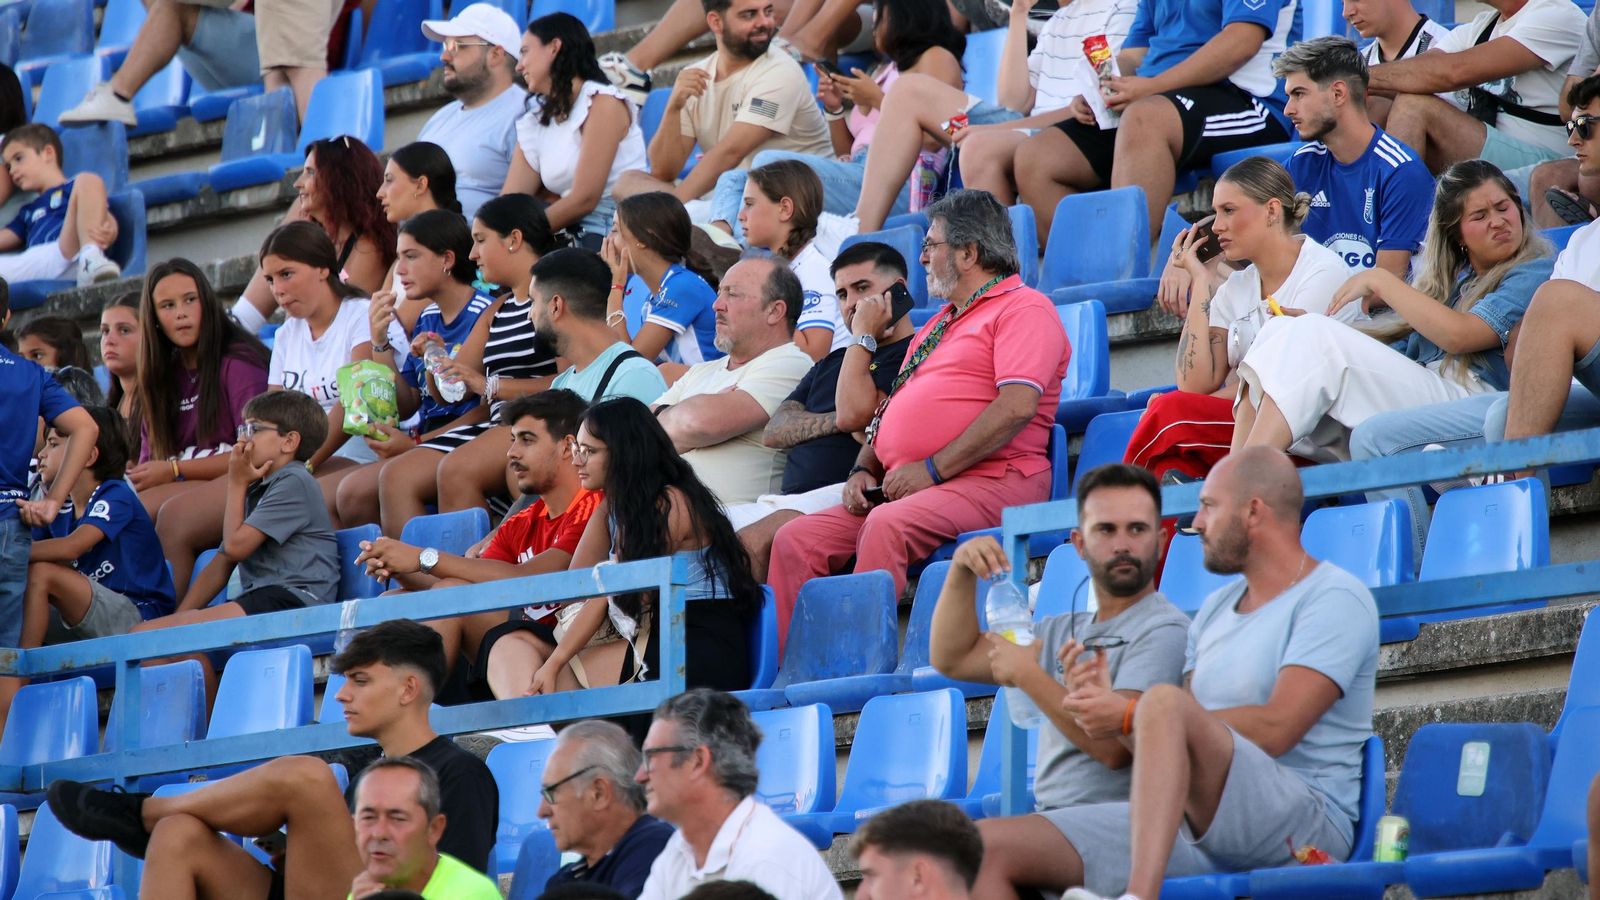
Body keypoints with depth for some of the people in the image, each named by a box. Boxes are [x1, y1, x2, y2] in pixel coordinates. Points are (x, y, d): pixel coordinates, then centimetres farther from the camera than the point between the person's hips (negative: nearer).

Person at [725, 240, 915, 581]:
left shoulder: (910, 357, 3)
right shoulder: (832, 363, 31)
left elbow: (853, 413, -12)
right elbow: (774, 431, 19)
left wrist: (863, 336, 1)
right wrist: (838, 423, 0)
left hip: (842, 494, -8)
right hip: (787, 499, 8)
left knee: (753, 541, -35)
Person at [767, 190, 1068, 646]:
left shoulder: (1023, 309, -1)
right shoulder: (938, 325, 30)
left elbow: (1017, 407, -16)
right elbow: (892, 411, 31)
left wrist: (932, 469, -18)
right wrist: (864, 470, 9)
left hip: (991, 482, -9)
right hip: (901, 488, 9)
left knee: (888, 524, -35)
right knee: (797, 539, -7)